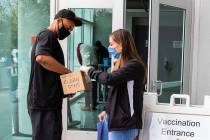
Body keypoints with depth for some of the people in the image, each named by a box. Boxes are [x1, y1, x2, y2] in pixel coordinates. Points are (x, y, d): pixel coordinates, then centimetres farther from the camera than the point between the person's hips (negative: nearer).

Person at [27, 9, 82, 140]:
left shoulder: (51, 39, 22)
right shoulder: (47, 35, -9)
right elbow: (42, 58, -30)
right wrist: (69, 72, -21)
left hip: (49, 101, 10)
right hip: (44, 103, -10)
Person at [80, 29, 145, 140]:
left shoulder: (134, 65, -15)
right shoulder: (122, 65, 15)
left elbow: (110, 79, -26)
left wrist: (90, 71, -12)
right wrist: (107, 110, 18)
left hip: (125, 123, -9)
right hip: (117, 119, 9)